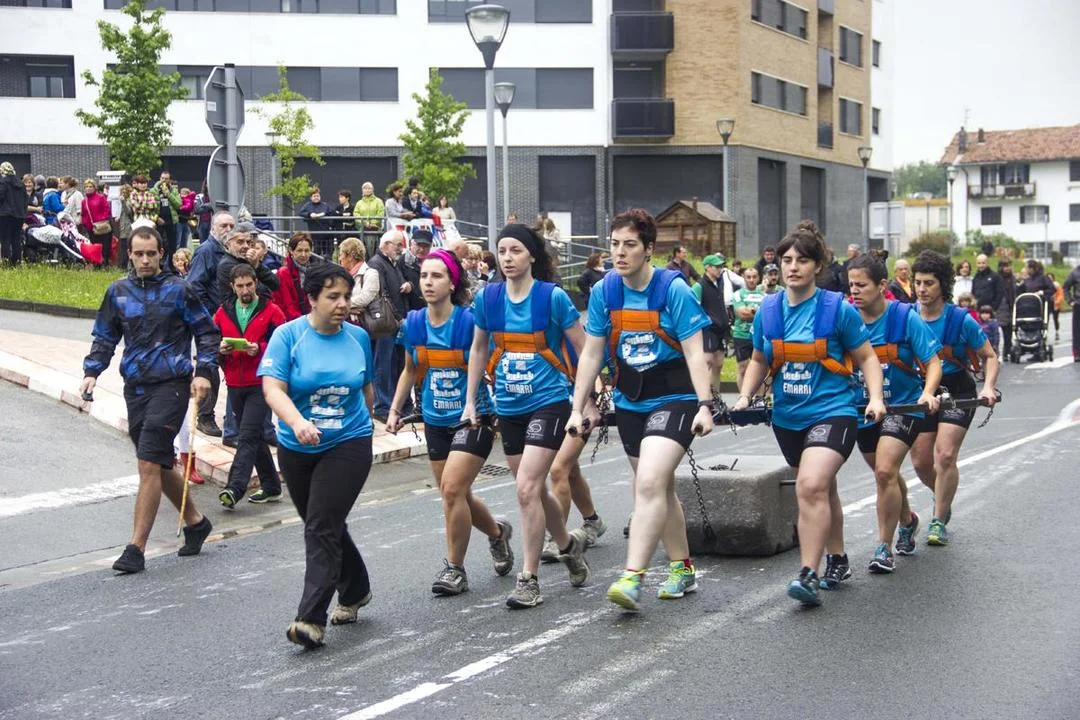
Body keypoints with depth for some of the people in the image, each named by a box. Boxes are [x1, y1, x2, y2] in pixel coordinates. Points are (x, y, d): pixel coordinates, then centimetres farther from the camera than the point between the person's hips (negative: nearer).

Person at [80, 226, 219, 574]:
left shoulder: (178, 289, -1)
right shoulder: (118, 292, 10)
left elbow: (206, 332, 4)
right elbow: (105, 337, 18)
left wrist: (204, 371, -6)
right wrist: (91, 371, 5)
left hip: (171, 385, -5)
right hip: (135, 387, 5)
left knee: (149, 464, -12)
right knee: (160, 466, 12)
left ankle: (136, 547, -9)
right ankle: (195, 522, 33)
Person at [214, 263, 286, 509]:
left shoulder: (271, 312, -2)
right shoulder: (223, 312, 11)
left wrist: (260, 348, -21)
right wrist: (220, 349, -9)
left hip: (261, 384, -6)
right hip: (235, 385, 6)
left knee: (248, 436, -14)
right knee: (254, 437, 14)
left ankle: (235, 489, -22)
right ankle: (271, 486, 25)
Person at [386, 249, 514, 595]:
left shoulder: (470, 321, -17)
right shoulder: (414, 323, -1)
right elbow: (411, 370, 15)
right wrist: (395, 410, 10)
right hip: (436, 420, 6)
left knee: (452, 488, -17)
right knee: (455, 495, 11)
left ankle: (455, 568, 0)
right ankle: (498, 532, 41)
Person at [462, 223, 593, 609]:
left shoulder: (553, 297, -10)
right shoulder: (487, 298, 1)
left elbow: (584, 350, -2)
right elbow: (478, 349, 15)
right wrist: (470, 402, 14)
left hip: (549, 402, -5)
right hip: (508, 407, 5)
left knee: (527, 488, -15)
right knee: (535, 490, 14)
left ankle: (529, 579, -6)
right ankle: (569, 543, 41)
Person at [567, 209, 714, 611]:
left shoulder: (673, 289, -13)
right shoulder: (604, 291, -1)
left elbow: (694, 352, -13)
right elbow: (592, 353, 6)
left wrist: (704, 405, -21)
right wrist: (578, 407, 5)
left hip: (675, 398, -6)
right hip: (630, 401, 6)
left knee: (649, 484, -21)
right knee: (660, 487, 15)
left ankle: (632, 577, -22)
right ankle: (683, 570, 30)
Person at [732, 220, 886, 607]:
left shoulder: (839, 309, -9)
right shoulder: (768, 310, 1)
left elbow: (867, 358, 0)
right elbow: (759, 361, 16)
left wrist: (875, 399, -13)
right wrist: (745, 396, 2)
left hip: (832, 412, -5)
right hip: (787, 417, 5)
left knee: (811, 486, -24)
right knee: (822, 488, 20)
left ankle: (809, 575, -21)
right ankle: (837, 560, 39)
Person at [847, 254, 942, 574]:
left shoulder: (905, 317, -15)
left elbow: (933, 362, -13)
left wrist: (928, 392, -31)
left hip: (903, 405, -4)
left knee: (885, 471, -20)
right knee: (885, 473, 20)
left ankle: (884, 547, -8)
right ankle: (907, 520, 50)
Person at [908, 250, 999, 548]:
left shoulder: (961, 320, -16)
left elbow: (990, 357, -5)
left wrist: (988, 388, -20)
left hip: (958, 391, -3)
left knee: (945, 455, -16)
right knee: (920, 462, 3)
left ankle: (938, 521, -2)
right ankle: (943, 499, 35)